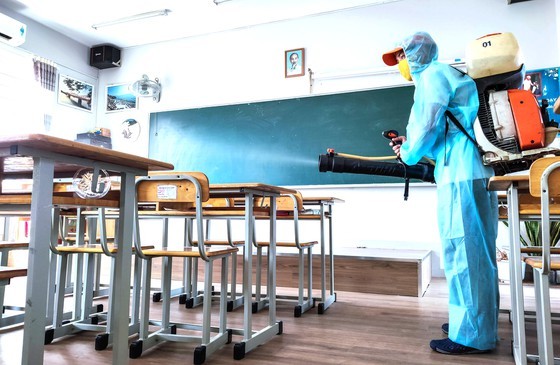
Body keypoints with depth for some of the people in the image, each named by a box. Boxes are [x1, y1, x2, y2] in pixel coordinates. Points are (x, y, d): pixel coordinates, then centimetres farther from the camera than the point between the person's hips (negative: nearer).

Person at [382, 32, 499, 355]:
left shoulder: (432, 75, -3)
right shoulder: (446, 77, 26)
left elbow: (427, 126, -12)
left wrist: (409, 154, 5)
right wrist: (410, 144, 18)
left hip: (462, 175, -10)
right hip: (475, 172, 10)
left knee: (463, 251, -6)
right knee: (477, 251, 13)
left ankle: (472, 335, 1)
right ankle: (481, 325, 24)